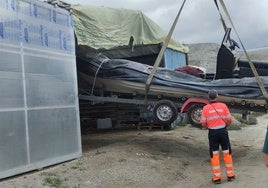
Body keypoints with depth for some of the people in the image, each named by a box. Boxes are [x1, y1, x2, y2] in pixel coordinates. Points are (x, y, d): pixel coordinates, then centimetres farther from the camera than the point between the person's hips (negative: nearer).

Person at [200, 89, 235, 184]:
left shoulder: (206, 108, -5)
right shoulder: (223, 105, -4)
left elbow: (203, 123, -6)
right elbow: (229, 120, -3)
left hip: (212, 133, 0)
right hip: (223, 131, 1)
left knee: (214, 155, 7)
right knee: (227, 153, 13)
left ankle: (217, 177, 9)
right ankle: (230, 175, 20)